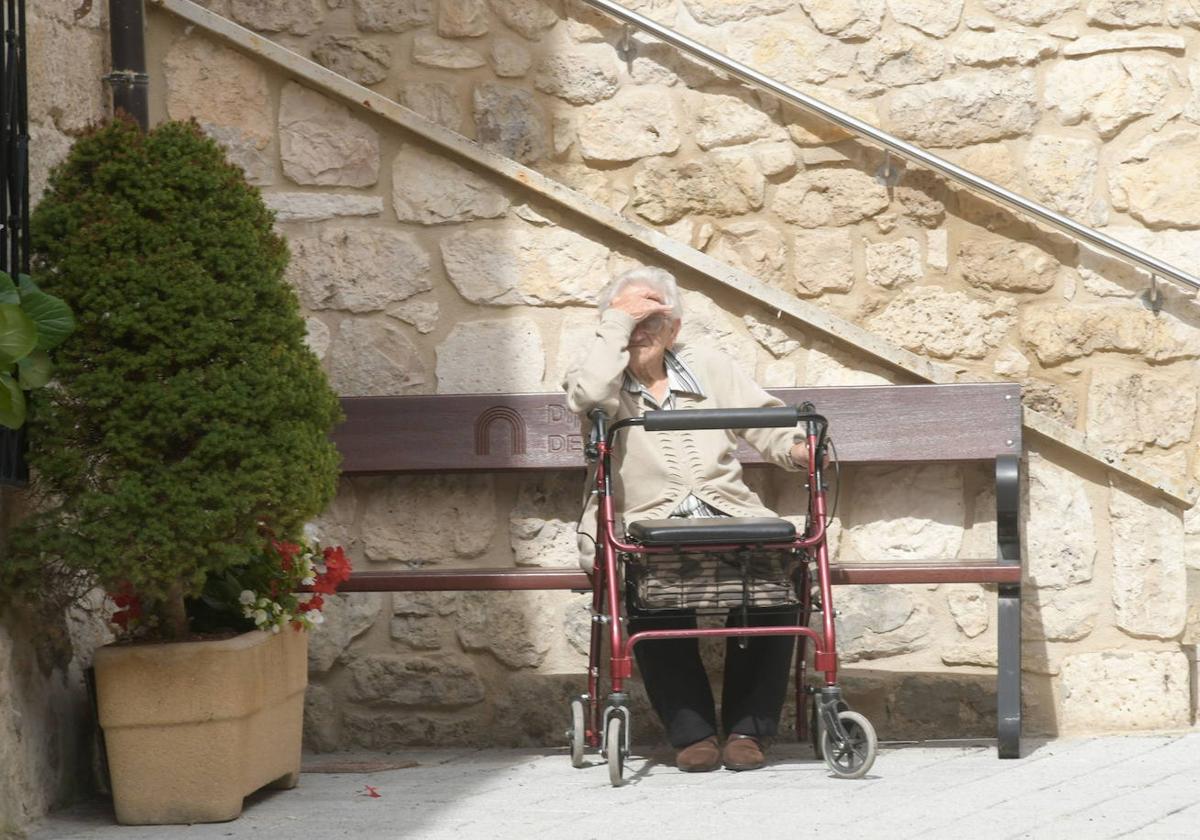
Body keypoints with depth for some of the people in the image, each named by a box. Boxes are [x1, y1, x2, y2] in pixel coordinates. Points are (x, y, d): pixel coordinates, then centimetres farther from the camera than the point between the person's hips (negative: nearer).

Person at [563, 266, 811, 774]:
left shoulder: (707, 366, 20)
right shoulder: (605, 376, 8)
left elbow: (763, 419, 14)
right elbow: (587, 395, -18)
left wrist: (796, 447, -8)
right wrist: (618, 320, -10)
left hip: (727, 514, 3)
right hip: (646, 523, -3)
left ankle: (748, 728, -20)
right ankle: (692, 732, -25)